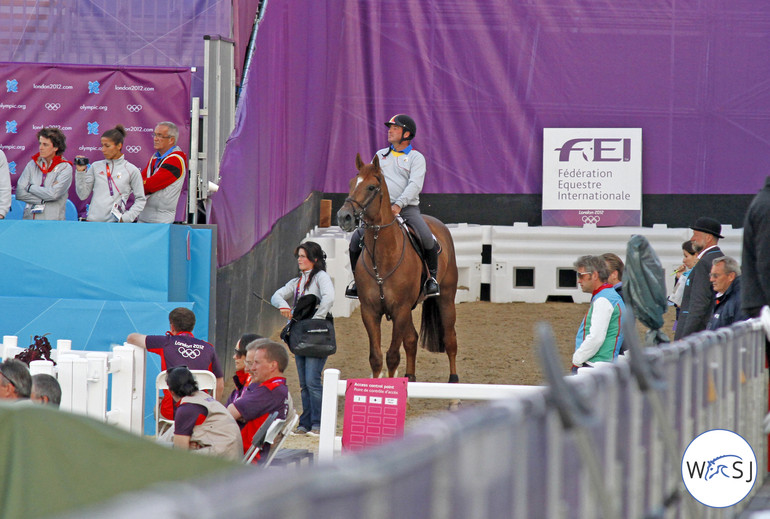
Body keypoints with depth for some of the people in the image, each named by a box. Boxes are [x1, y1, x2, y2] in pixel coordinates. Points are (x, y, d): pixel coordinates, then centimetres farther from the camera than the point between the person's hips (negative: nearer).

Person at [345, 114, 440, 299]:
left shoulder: (416, 158, 5)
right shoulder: (381, 155, 20)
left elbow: (415, 185, -8)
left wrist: (399, 204, -23)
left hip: (407, 207, -3)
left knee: (427, 238, -25)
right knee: (356, 239, -14)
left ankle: (432, 276, -1)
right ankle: (357, 278, 6)